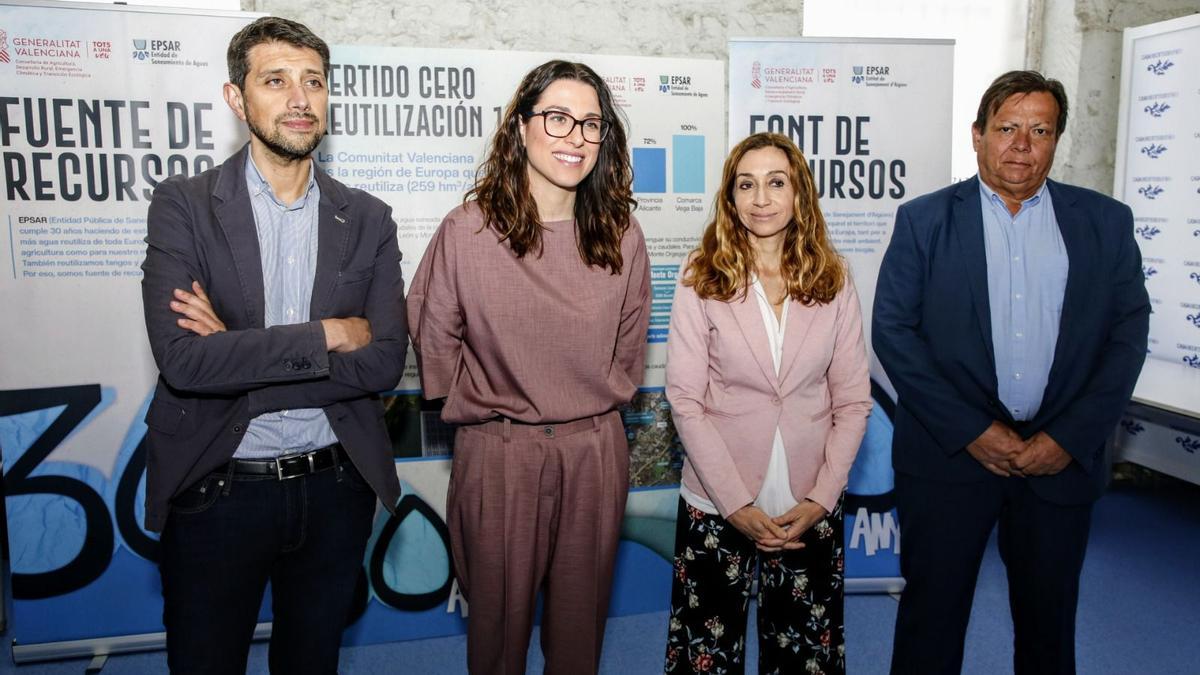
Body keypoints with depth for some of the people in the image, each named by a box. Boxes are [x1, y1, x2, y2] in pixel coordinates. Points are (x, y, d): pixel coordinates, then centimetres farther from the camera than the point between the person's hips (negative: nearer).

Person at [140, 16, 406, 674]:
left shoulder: (367, 219, 1)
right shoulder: (182, 206, -6)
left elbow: (384, 361, -9)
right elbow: (182, 358, -19)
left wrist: (238, 357, -16)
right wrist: (328, 334, -16)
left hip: (334, 488, 2)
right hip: (216, 489, -2)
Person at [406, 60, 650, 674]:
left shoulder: (621, 237, -1)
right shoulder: (468, 230, -9)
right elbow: (433, 336, -1)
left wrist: (593, 404, 8)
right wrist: (485, 407, 2)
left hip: (595, 452, 3)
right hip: (497, 452, -2)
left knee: (581, 612, 17)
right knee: (499, 608, 14)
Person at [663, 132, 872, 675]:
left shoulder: (833, 282, 2)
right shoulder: (700, 278, -5)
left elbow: (853, 402, 3)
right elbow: (685, 400, -8)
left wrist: (820, 498, -6)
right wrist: (737, 503, -12)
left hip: (810, 510, 2)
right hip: (716, 506, -1)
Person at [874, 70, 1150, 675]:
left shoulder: (1106, 223, 5)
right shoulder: (924, 220, -1)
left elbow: (1128, 334, 3)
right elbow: (892, 330, -6)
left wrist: (1069, 438, -8)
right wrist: (971, 430, -12)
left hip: (1064, 458, 2)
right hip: (948, 451, -2)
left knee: (1049, 620, 16)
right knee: (931, 616, 7)